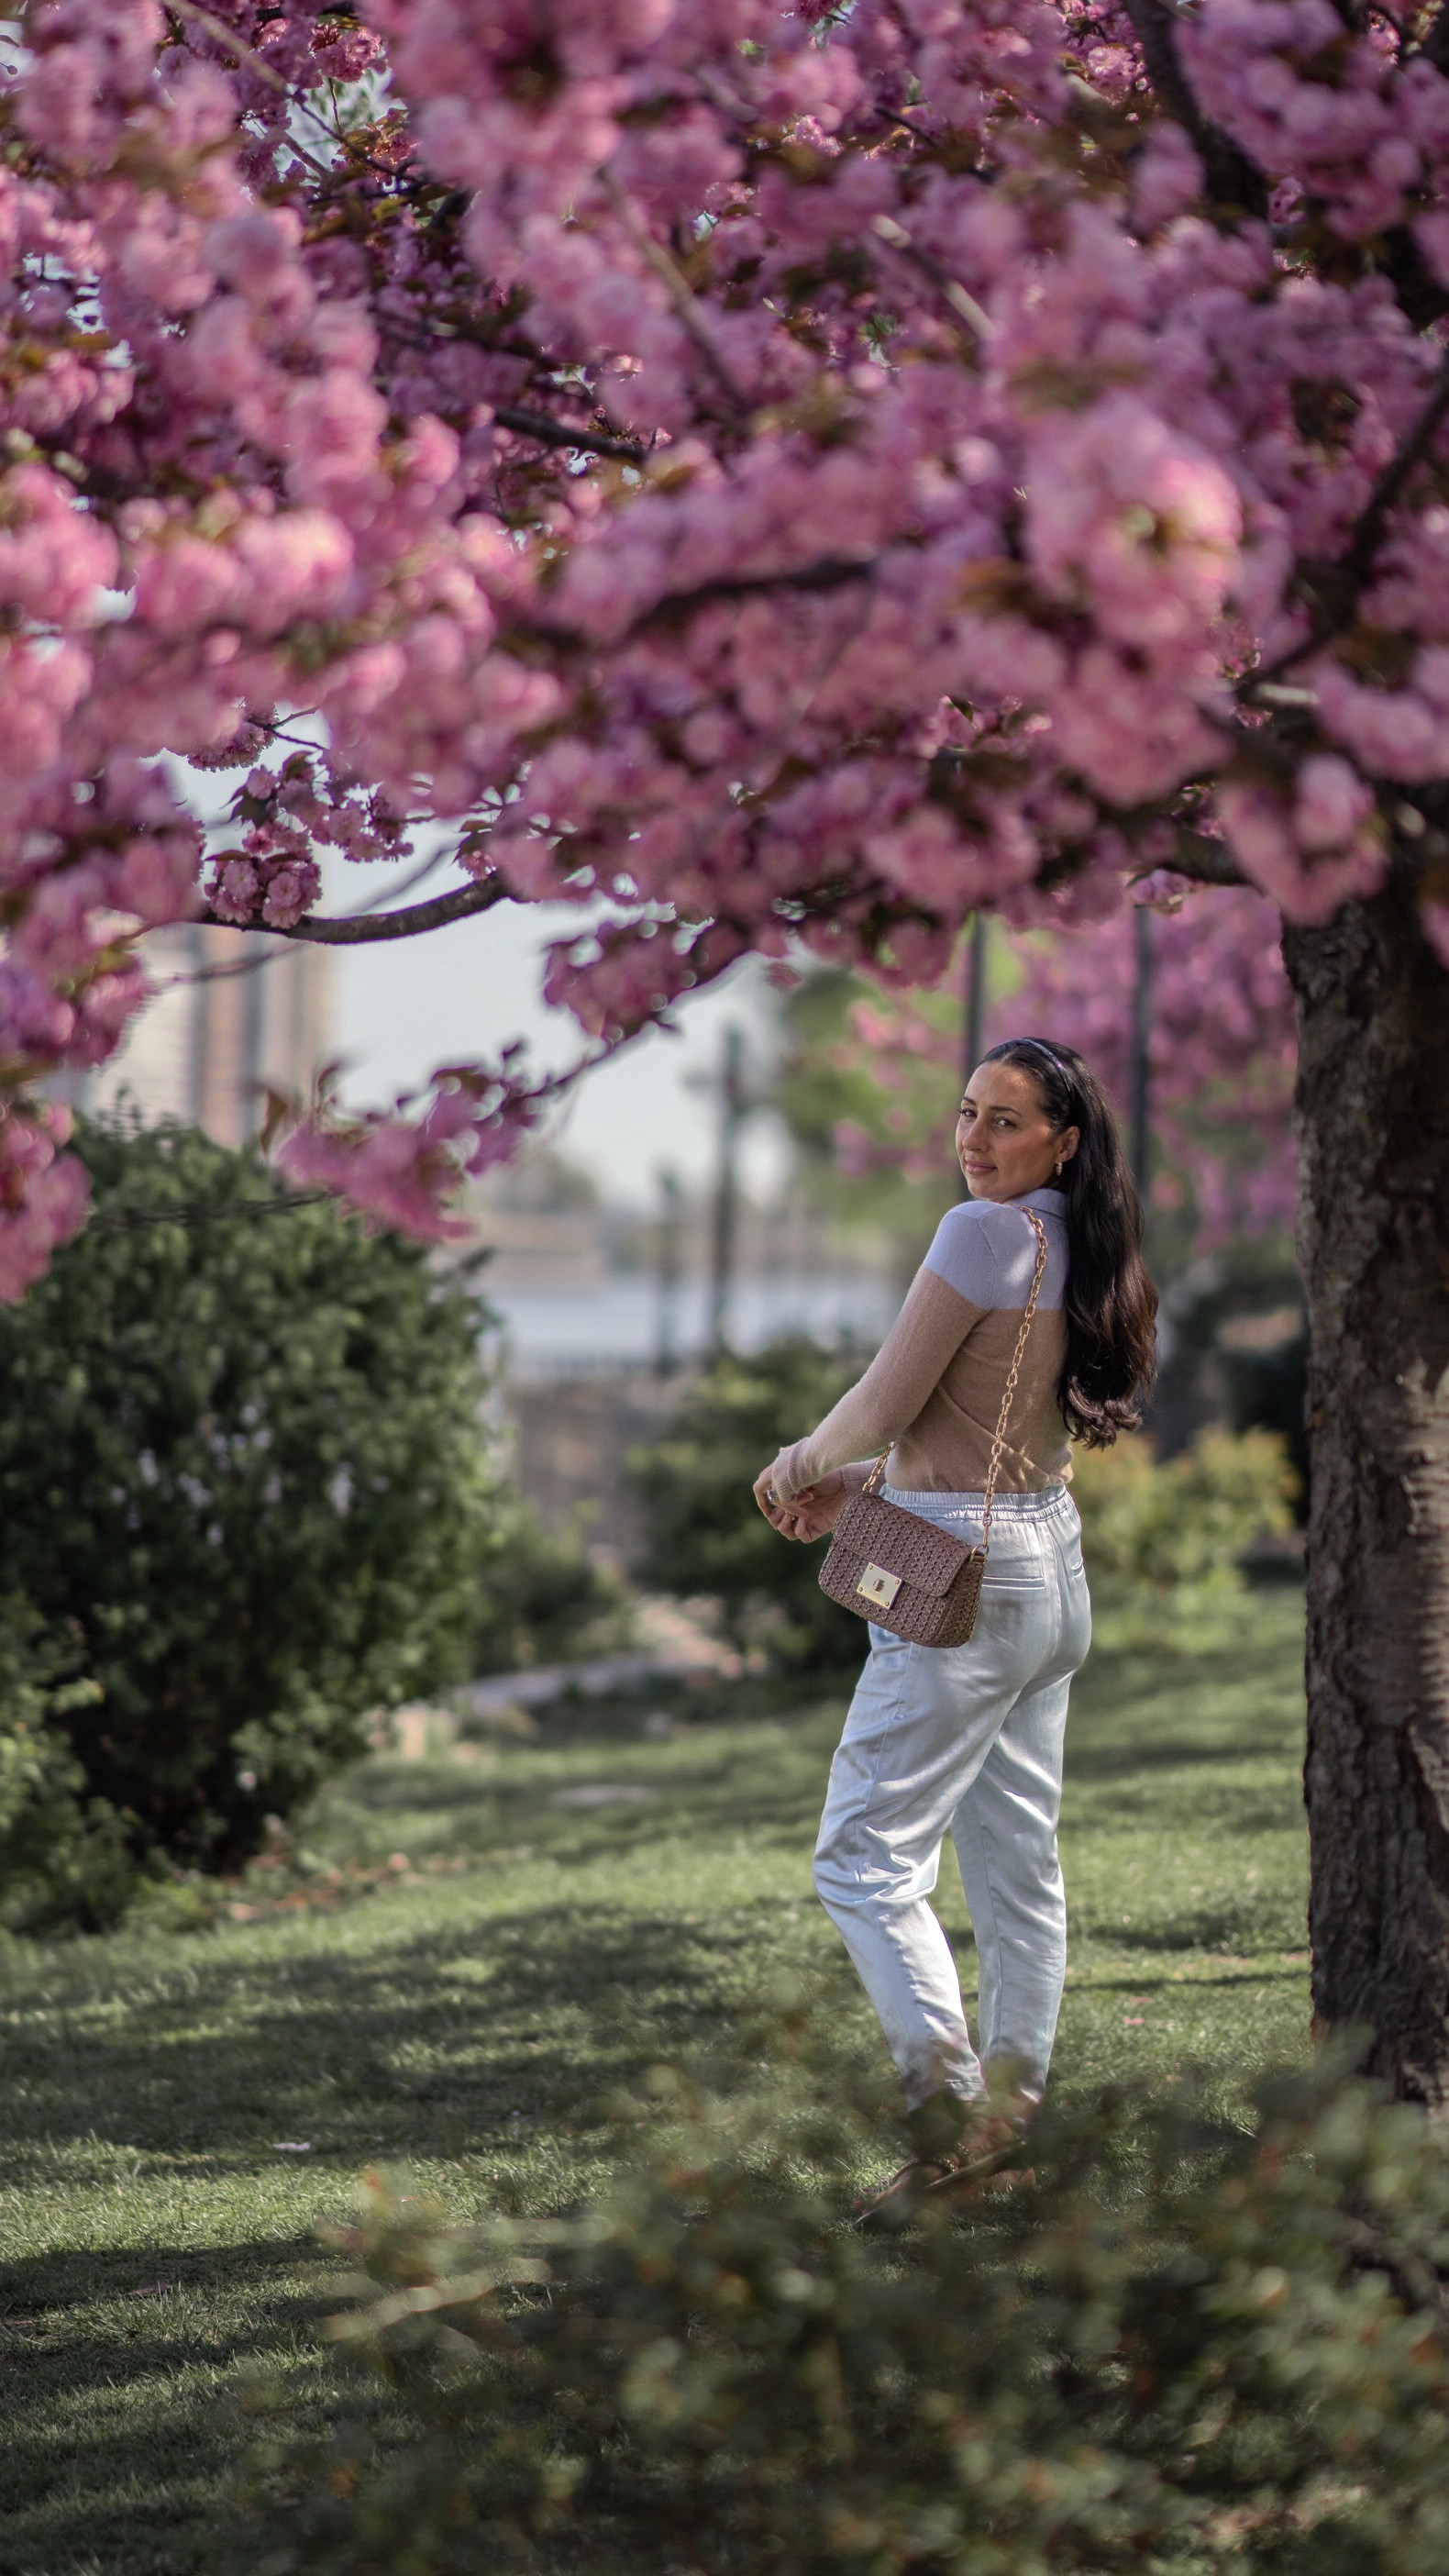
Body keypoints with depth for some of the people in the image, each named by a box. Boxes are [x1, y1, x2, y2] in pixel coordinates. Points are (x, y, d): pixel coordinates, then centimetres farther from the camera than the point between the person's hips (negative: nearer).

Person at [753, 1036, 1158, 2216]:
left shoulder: (984, 1232, -17)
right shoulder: (1077, 1248, 10)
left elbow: (889, 1401, -14)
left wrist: (802, 1463, 6)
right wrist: (852, 1481, 17)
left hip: (967, 1580, -10)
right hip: (1049, 1567, 10)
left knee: (868, 1861, -7)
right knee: (1017, 1864, 13)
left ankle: (951, 2117, -14)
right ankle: (1012, 2112, 16)